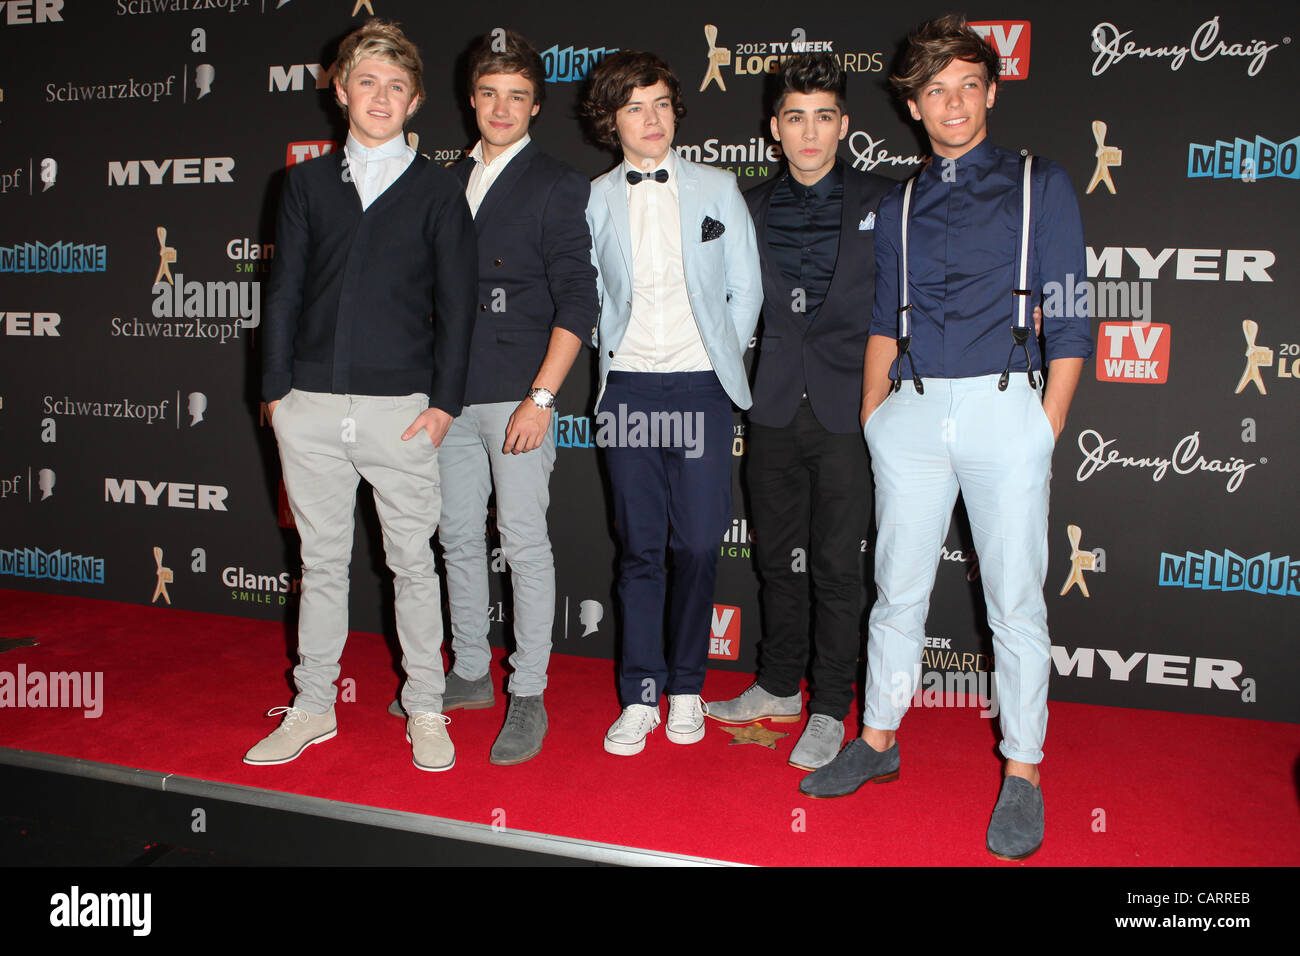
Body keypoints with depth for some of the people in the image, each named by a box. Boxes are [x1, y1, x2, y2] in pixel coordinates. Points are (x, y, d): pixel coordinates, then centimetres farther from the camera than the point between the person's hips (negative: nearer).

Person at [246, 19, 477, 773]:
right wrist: (277, 387, 4)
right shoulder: (308, 182, 12)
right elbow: (286, 288, 11)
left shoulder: (437, 188, 4)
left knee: (413, 562, 5)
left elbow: (456, 302, 1)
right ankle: (313, 708, 24)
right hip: (311, 407, 3)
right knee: (322, 562, 11)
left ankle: (426, 711, 19)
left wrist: (444, 402, -6)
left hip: (400, 408, -2)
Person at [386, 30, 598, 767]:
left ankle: (528, 697, 8)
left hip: (518, 396, -6)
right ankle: (471, 675, 27)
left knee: (525, 542, -3)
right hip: (450, 393, 6)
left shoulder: (558, 186, -1)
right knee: (459, 537, 12)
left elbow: (577, 304, -8)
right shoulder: (449, 183, 15)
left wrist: (541, 397, -15)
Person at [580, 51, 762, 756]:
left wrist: (723, 356, 4)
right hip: (627, 387, 0)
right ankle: (640, 696, 11)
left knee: (697, 543, -2)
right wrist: (614, 358, 5)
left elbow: (746, 289, 10)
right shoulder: (592, 201, 7)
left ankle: (686, 687, 16)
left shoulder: (717, 188, 8)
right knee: (639, 545, 1)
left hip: (700, 386, 0)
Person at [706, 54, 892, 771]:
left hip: (845, 409, -3)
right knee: (776, 558, 13)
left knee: (836, 566, 2)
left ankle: (830, 710, 16)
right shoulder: (753, 208, 10)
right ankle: (780, 686, 30)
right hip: (775, 408, 3)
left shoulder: (880, 202, 2)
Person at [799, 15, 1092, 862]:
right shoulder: (899, 209, 16)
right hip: (912, 412, 3)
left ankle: (1023, 773, 14)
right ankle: (879, 740, 24)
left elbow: (1070, 320, 3)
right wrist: (872, 418, 8)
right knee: (899, 590, 9)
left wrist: (1047, 429, -5)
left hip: (1005, 408, -3)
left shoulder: (1041, 187, 7)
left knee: (1016, 601, 1)